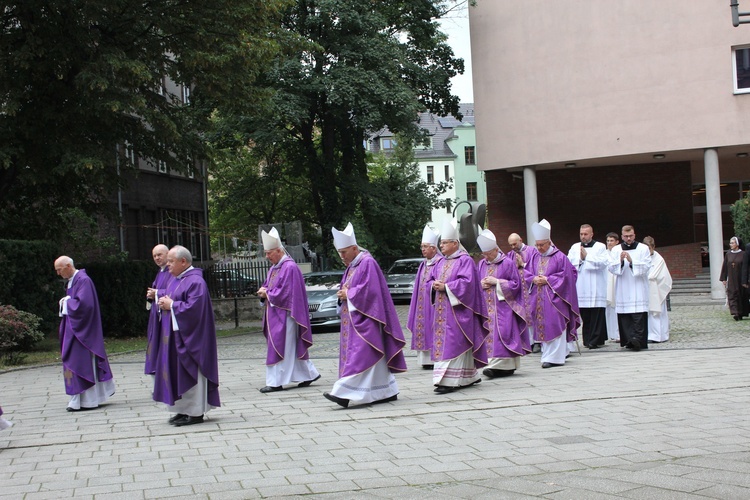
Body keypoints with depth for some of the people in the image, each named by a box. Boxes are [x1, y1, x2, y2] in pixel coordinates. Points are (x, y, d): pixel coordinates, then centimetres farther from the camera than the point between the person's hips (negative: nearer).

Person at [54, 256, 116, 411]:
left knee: (83, 362, -5)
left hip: (81, 329, -9)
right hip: (73, 328, 9)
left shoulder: (83, 280, -16)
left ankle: (88, 400, 0)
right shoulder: (70, 281, 13)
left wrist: (66, 302, -11)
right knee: (80, 362, 12)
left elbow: (83, 304, -25)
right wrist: (66, 302, 0)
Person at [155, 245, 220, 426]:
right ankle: (184, 410, 17)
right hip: (175, 336, 10)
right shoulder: (176, 280, 14)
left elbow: (193, 308, -24)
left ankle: (195, 413, 2)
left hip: (189, 336, -10)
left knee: (190, 374, -4)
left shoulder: (195, 282, -16)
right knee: (178, 374, 10)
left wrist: (171, 305, -16)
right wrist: (164, 302, 1)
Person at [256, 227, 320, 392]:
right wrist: (264, 292, -3)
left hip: (285, 315, -10)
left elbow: (284, 293, -20)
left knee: (281, 347, -6)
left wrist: (267, 293, -9)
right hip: (275, 313, 10)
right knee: (293, 347, 13)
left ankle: (276, 382, -2)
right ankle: (309, 374, 21)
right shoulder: (275, 267, 14)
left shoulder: (289, 267, -16)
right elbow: (268, 287, 20)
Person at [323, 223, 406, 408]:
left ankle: (345, 393, -22)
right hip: (353, 318, 10)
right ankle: (387, 391, 16)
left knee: (360, 354, -14)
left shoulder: (367, 263, -12)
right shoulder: (351, 266, 17)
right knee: (375, 357, 11)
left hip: (365, 319, -10)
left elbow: (369, 290, -21)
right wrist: (343, 294, 0)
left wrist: (348, 294, -11)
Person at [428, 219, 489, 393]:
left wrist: (445, 286, -19)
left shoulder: (465, 260, -7)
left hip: (457, 310, -9)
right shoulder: (441, 262, 18)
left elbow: (466, 282, -17)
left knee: (454, 344, -11)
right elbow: (431, 279, 20)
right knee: (442, 342, 9)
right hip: (441, 311, 9)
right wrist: (434, 285, -3)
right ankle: (470, 376, 20)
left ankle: (451, 380, -13)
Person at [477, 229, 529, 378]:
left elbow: (516, 284, -6)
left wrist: (496, 282, -13)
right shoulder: (481, 264, 12)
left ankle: (496, 365, -16)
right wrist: (481, 284, -6)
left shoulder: (508, 263, -4)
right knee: (490, 334, 0)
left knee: (500, 333, -11)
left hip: (503, 306, -5)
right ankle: (506, 366, 4)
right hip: (487, 307, 5)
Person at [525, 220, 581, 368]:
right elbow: (527, 274, 14)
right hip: (538, 299, 6)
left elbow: (566, 275, -9)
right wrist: (534, 279, -8)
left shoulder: (559, 257, -5)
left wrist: (547, 280, -14)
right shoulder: (534, 258, 12)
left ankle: (554, 357, -7)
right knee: (542, 326, 7)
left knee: (554, 326, -8)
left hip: (554, 298, -6)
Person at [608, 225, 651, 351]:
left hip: (638, 289, -2)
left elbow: (646, 267, -3)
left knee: (638, 315, -13)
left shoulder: (643, 249, 6)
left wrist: (632, 261, -15)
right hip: (623, 290, 2)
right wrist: (620, 261, -15)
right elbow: (611, 268, 4)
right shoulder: (616, 250, 11)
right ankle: (628, 340, 3)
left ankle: (637, 339, -21)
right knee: (624, 315, -2)